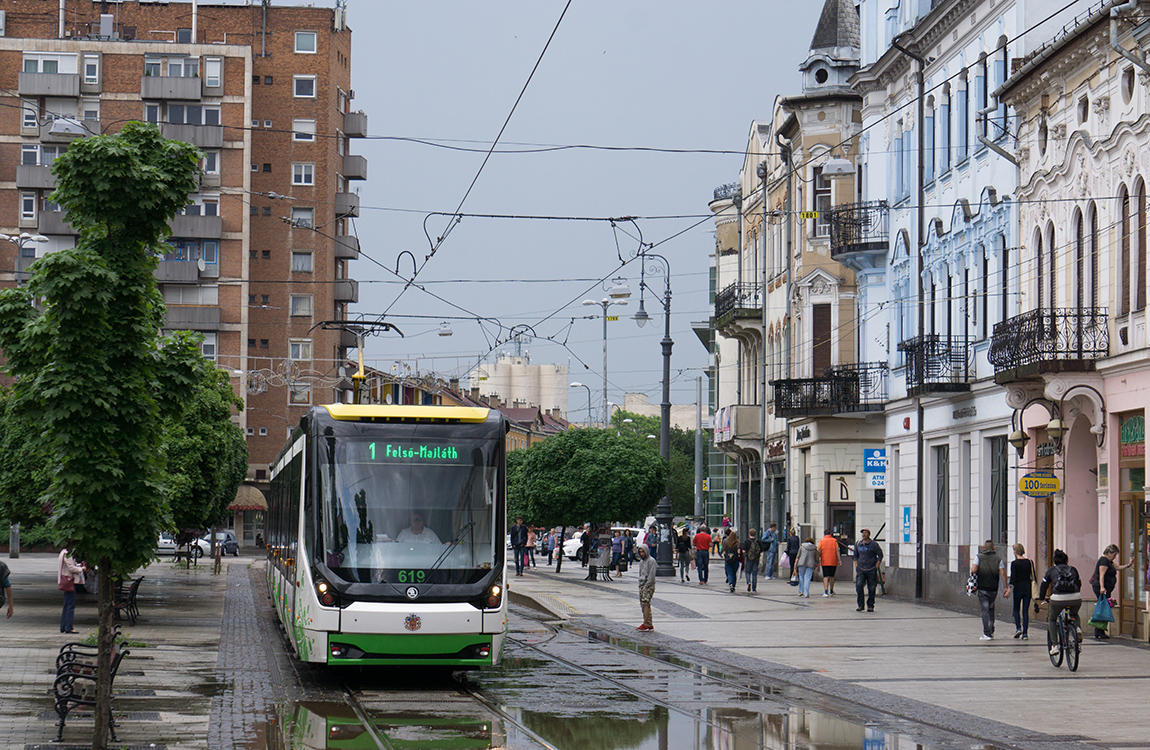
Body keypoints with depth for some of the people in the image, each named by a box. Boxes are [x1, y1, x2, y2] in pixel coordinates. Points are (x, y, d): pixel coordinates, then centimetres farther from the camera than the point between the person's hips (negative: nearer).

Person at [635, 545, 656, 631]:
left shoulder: (651, 561, -6)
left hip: (649, 585, -8)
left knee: (645, 603, -16)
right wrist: (640, 584, 12)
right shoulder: (641, 562, 19)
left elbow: (652, 574, -11)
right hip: (642, 585, 8)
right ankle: (649, 625, 4)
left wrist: (647, 585, -15)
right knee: (643, 605, 2)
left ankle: (645, 624, -20)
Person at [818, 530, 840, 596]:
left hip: (824, 562, -1)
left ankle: (826, 592, -16)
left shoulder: (821, 541, 1)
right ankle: (831, 591, 25)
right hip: (833, 562, 1)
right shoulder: (834, 540, 3)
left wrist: (818, 559, 7)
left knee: (826, 577, -3)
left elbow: (819, 552, -3)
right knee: (832, 576, 15)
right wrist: (839, 559, -4)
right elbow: (837, 550, -4)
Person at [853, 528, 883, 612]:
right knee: (858, 586, -12)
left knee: (871, 588, 2)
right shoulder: (858, 544, 9)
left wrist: (876, 567, -7)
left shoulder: (874, 544, -3)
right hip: (861, 570, 3)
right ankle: (860, 605, -4)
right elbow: (856, 555, 20)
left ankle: (870, 605, 14)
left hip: (871, 570, -3)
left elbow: (880, 555, 0)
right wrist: (856, 565, 9)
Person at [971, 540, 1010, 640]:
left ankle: (987, 633, -9)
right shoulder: (998, 559, 4)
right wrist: (1006, 587, -2)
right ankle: (991, 631, 20)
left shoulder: (979, 557, -1)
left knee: (985, 610, -2)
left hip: (982, 588, -3)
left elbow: (973, 570, -14)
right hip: (994, 589, 3)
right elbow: (1002, 573, -4)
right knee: (991, 608, 20)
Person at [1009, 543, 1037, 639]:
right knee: (1025, 610, 7)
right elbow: (1034, 577, 5)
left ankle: (1018, 628, -5)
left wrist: (1009, 589, -10)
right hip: (1028, 589, 3)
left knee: (1016, 609, 13)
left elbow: (1013, 578, -13)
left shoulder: (1014, 563, -8)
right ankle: (1025, 633, 2)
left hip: (1018, 589, -3)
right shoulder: (1029, 562, 4)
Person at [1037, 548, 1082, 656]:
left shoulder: (1051, 570, 19)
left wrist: (1039, 601, 32)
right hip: (1075, 598, 2)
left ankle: (1054, 645, 10)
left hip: (1058, 599, -2)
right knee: (1074, 614, 36)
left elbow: (1043, 586, 21)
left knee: (1052, 620, 24)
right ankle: (1078, 628, 4)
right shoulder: (1073, 569, 23)